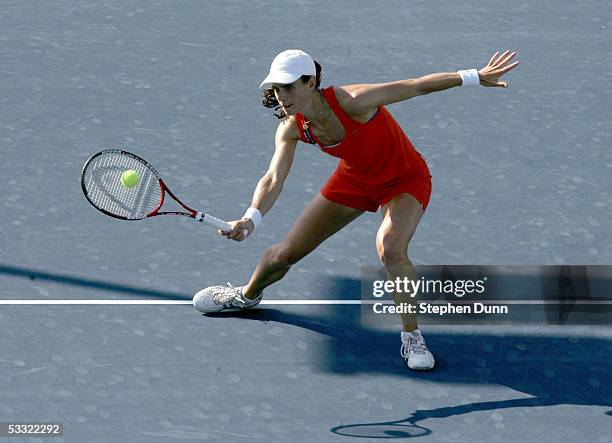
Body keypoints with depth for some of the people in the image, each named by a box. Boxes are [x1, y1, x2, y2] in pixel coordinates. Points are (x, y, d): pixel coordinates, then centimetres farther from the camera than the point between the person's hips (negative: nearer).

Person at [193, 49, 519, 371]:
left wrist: (475, 76, -34)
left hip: (405, 181, -5)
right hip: (354, 180, 5)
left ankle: (411, 337, -15)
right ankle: (248, 295, 43)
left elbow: (417, 86, -32)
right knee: (286, 253, 9)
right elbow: (274, 178, -24)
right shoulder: (291, 129, -19)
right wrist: (251, 218, -44)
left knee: (389, 249, -35)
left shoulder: (352, 102, -37)